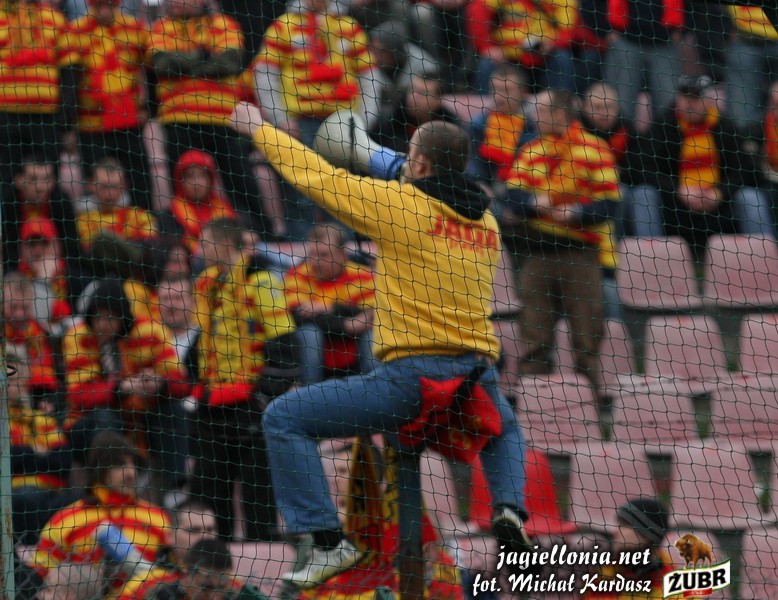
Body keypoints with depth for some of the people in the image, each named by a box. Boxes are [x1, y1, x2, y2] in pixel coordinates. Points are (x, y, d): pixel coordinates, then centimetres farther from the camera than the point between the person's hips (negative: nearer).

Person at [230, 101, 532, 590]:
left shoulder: (399, 203, -3)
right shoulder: (487, 223, 13)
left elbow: (318, 177, 6)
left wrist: (259, 129, 21)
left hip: (413, 377, -6)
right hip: (480, 379, 6)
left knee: (285, 419, 4)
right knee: (505, 429, 40)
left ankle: (329, 541, -4)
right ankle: (510, 510, 9)